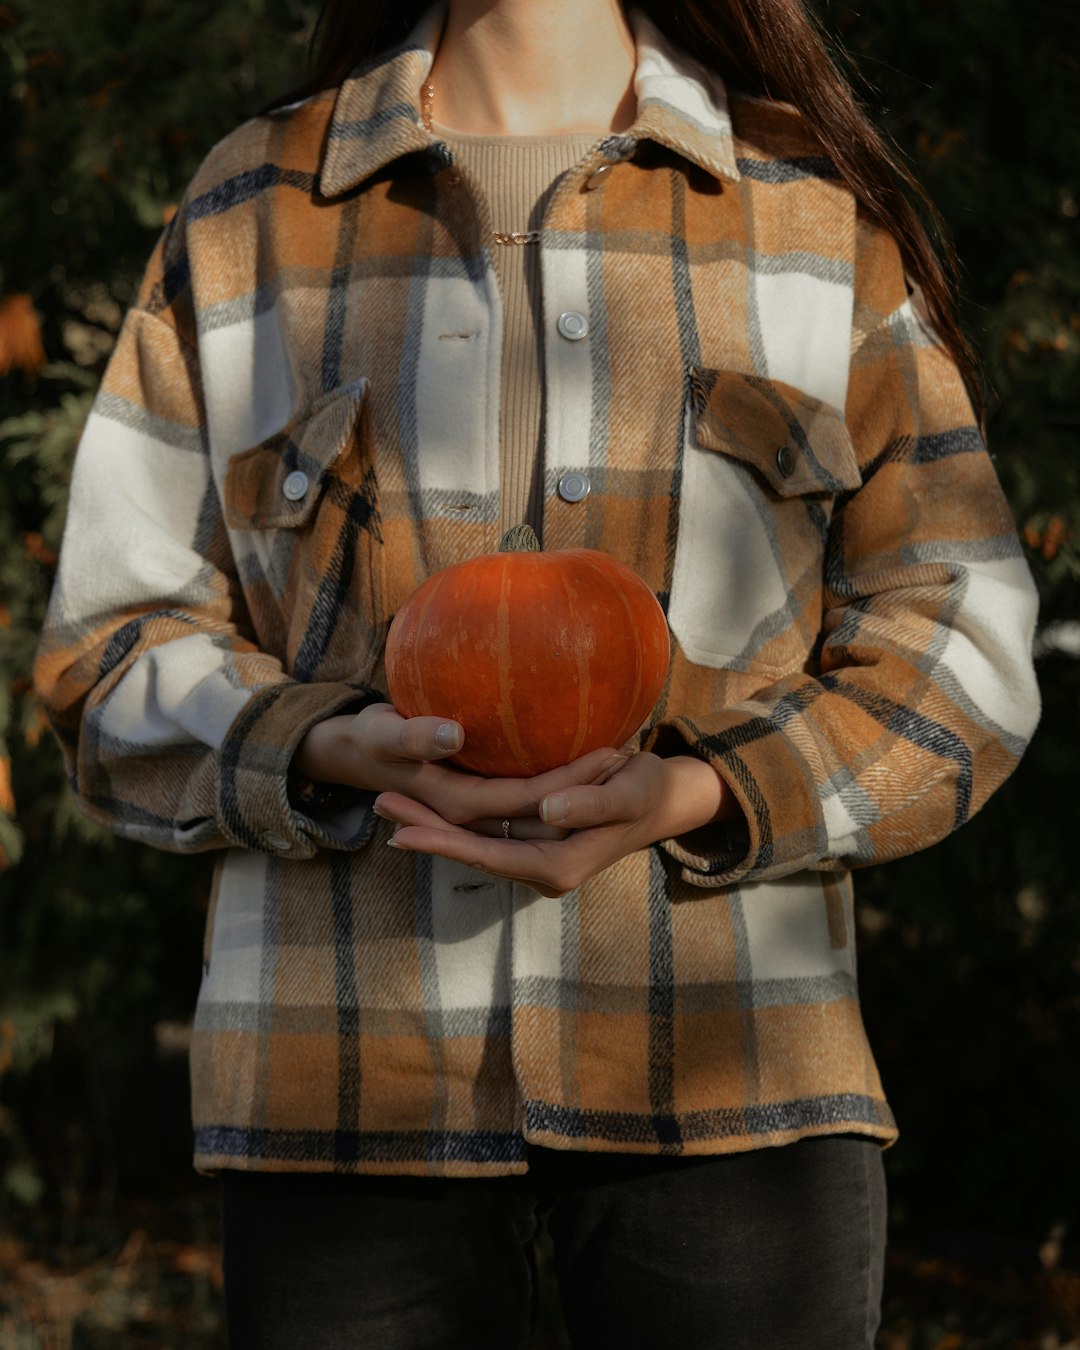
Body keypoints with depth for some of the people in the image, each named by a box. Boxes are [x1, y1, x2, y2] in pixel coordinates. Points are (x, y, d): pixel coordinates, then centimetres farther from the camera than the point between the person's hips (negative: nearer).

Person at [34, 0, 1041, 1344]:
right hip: (343, 1069, 1)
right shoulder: (247, 211, 12)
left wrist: (694, 797, -11)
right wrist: (339, 750, -12)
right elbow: (114, 652, 9)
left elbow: (957, 642, 7)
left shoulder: (819, 210, 11)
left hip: (726, 1074, 0)